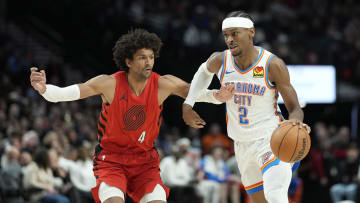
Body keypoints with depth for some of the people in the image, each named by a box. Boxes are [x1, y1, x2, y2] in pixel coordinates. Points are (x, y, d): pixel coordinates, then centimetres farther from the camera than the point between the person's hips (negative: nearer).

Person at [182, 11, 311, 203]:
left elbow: (294, 108, -16)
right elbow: (204, 71, 21)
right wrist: (188, 104, 14)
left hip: (271, 140, -5)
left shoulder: (273, 65, -18)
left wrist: (294, 121, -39)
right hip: (242, 144, 5)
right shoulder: (219, 61, -6)